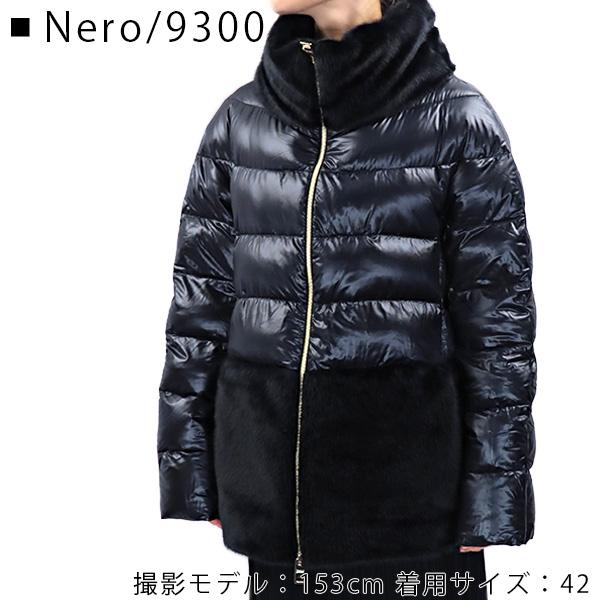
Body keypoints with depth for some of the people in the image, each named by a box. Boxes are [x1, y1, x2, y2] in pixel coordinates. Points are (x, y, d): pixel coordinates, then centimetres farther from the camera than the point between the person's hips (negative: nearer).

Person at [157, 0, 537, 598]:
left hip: (408, 473, -3)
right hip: (267, 476, 3)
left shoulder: (457, 121, -7)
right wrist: (190, 484, 2)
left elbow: (497, 319, -6)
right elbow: (199, 302, 4)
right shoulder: (239, 120, 2)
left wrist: (490, 504, -7)